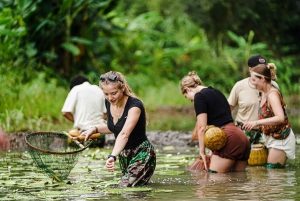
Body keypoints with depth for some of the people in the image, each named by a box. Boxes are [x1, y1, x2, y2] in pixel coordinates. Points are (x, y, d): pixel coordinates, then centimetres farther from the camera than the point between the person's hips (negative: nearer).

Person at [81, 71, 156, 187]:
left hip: (141, 154, -8)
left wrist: (113, 156, -53)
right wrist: (95, 129, 5)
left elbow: (124, 134, -39)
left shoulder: (134, 105, -23)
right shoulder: (108, 103, 0)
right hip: (123, 155, 8)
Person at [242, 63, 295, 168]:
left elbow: (280, 118, -35)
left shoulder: (272, 94, -21)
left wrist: (257, 122, -38)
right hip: (272, 137, 9)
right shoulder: (264, 93, 7)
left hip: (280, 138, -9)